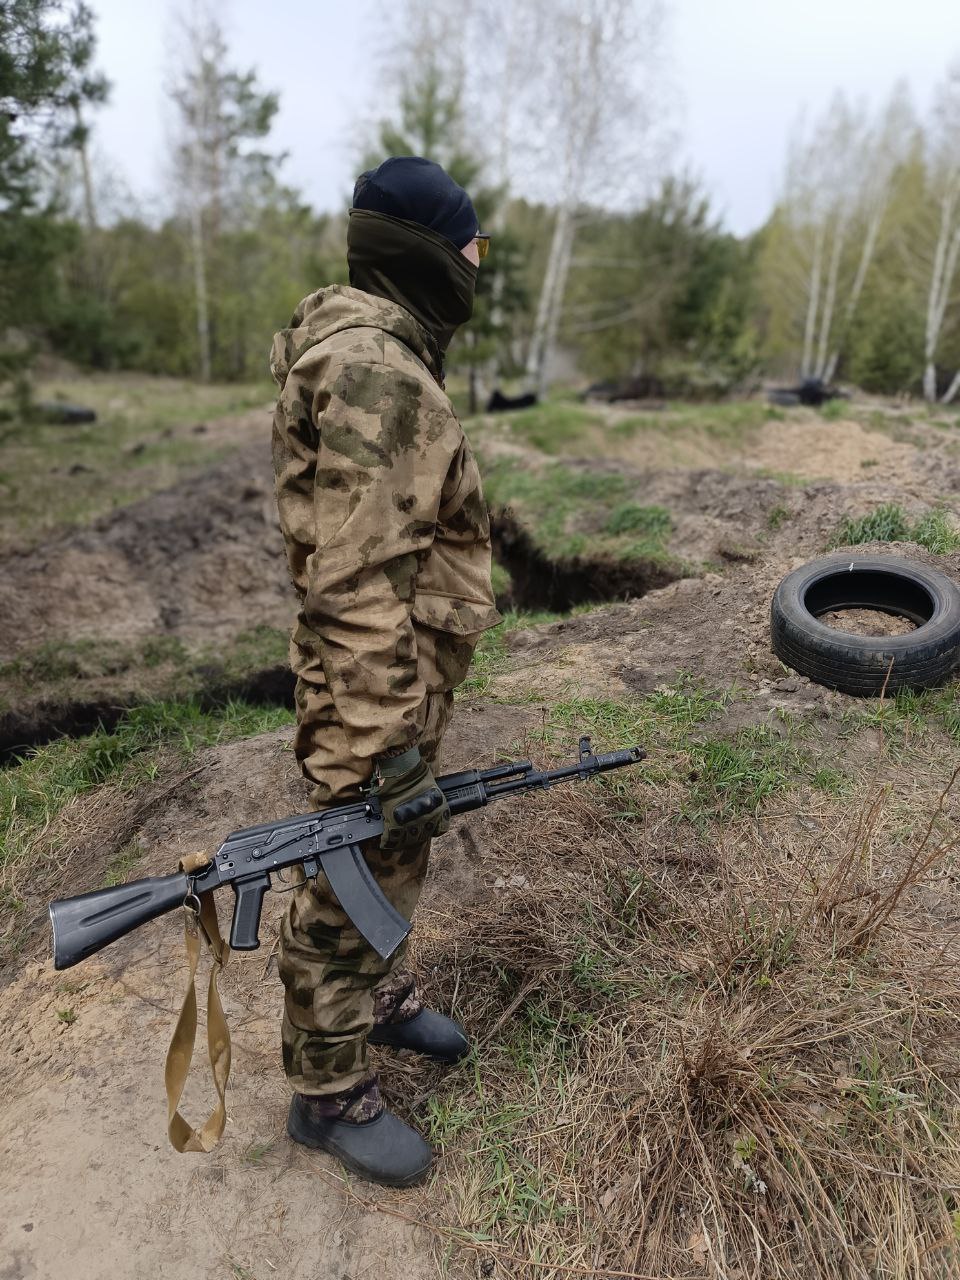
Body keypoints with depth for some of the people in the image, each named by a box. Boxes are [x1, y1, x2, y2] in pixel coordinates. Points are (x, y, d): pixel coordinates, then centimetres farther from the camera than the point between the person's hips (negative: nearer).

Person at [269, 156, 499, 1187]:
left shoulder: (377, 352, 11)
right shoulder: (374, 372, -22)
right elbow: (358, 589, -28)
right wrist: (382, 748, -25)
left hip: (408, 679, 10)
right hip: (378, 688, -10)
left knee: (396, 858, 25)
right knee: (348, 889, 8)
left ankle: (381, 996, 49)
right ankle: (329, 1097, 30)